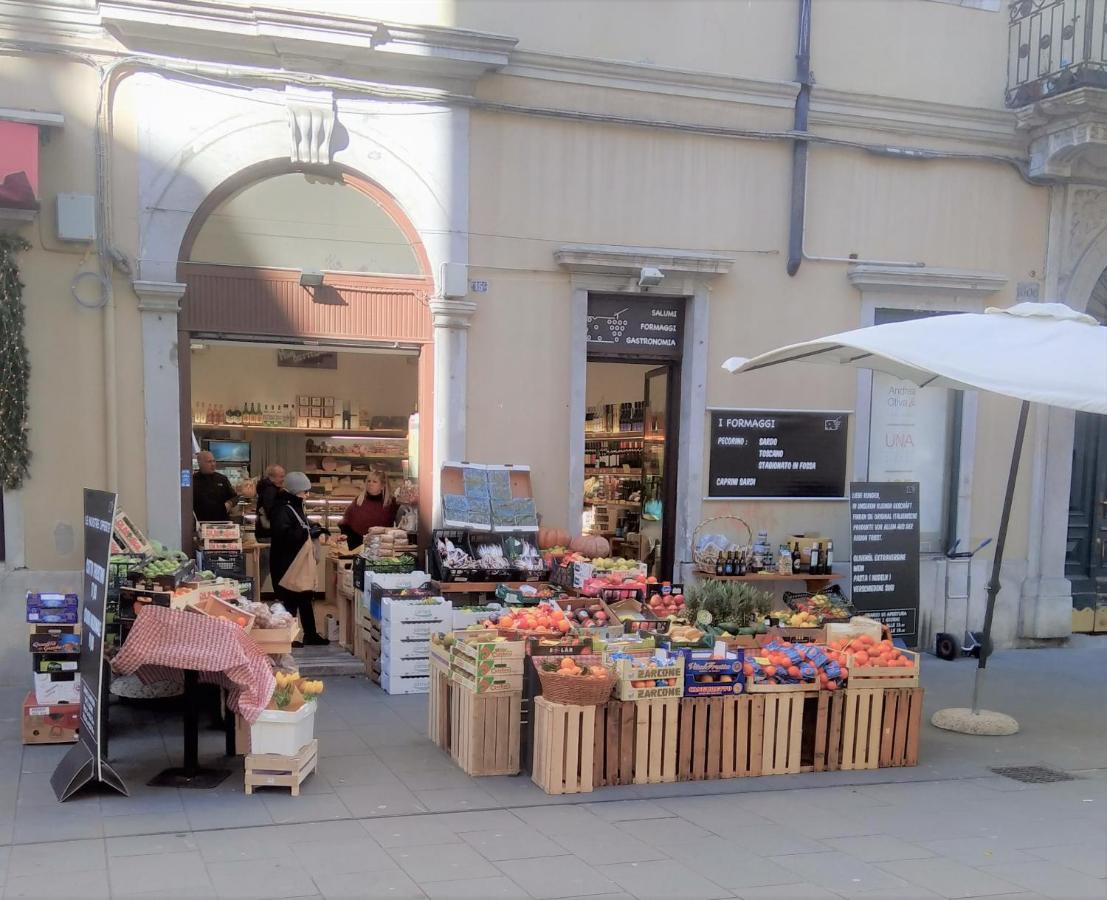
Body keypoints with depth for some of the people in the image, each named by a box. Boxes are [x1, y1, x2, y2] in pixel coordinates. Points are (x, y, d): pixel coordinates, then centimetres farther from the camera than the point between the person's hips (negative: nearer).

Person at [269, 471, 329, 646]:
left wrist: (314, 530, 9)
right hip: (286, 564, -10)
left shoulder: (296, 507, 13)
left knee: (305, 597, 14)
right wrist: (307, 533, -26)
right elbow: (283, 535, -31)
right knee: (291, 599, -4)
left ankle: (310, 634, 22)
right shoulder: (282, 510, -18)